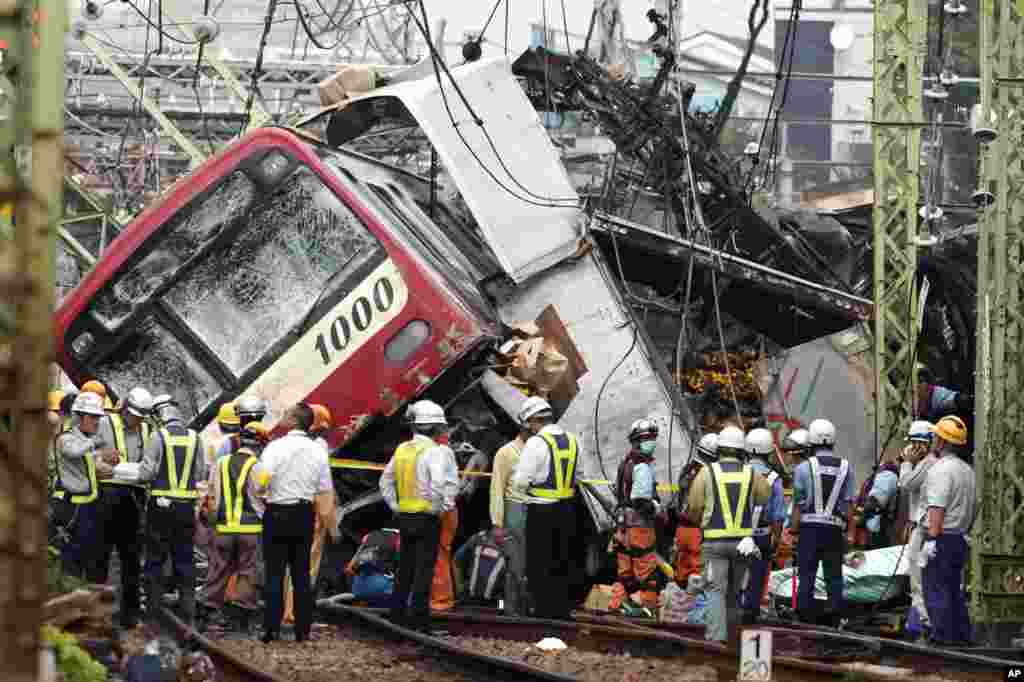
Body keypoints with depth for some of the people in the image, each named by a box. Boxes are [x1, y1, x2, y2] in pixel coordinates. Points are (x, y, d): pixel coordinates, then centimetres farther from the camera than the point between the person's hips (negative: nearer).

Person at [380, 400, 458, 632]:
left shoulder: (402, 450, 9)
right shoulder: (435, 452, -14)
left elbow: (386, 480, 17)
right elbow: (440, 483, -27)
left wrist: (394, 506, 18)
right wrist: (440, 507, -13)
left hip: (404, 517, 7)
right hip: (427, 518, -7)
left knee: (405, 567, 15)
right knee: (424, 569, -3)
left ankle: (397, 614, 20)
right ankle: (418, 617, -3)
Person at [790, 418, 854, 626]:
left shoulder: (804, 468, -4)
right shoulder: (845, 467, 3)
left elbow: (798, 505, -3)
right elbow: (848, 503, 2)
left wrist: (793, 531, 3)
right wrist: (848, 532, 7)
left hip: (810, 526, -2)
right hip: (835, 528, 2)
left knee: (807, 575, 2)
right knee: (834, 576, 7)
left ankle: (805, 615, 0)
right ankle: (835, 615, 5)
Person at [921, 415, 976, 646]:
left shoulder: (941, 469, -15)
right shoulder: (967, 470, 14)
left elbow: (937, 508, -21)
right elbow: (974, 507, 20)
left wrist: (932, 538, -22)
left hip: (941, 538, -9)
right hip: (960, 538, 9)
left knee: (936, 589, -5)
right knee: (954, 589, 15)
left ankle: (943, 634, -7)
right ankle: (962, 634, 15)